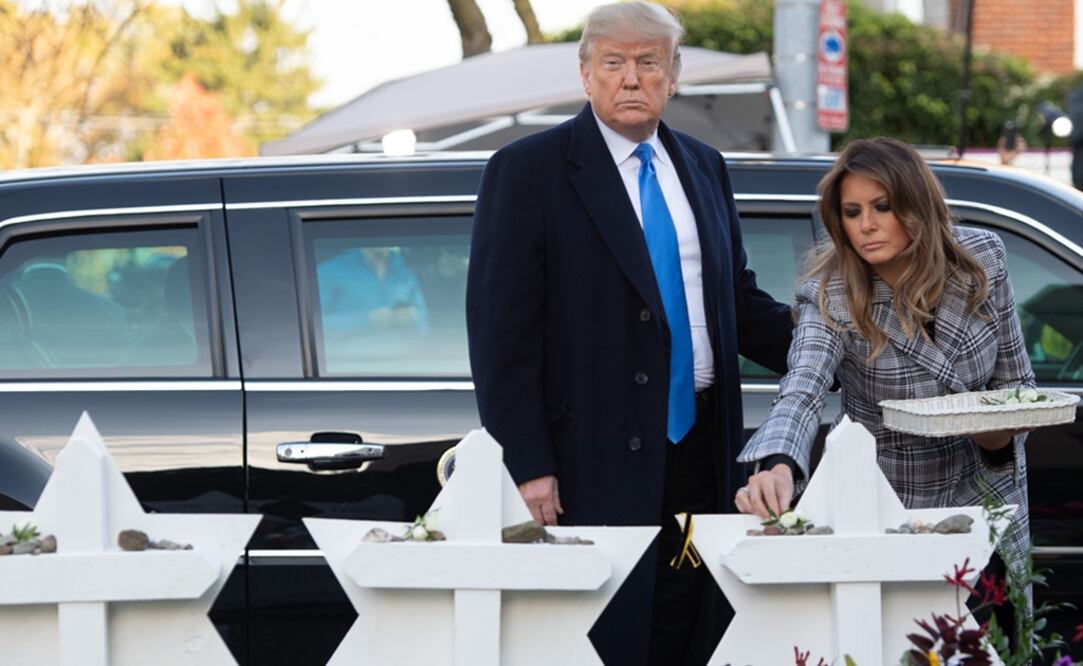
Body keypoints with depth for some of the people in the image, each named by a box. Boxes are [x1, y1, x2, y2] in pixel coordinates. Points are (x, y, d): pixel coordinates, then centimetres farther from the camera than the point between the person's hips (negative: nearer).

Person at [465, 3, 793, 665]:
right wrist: (528, 467, -15)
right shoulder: (528, 171, -5)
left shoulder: (704, 168, 14)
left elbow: (739, 301, 20)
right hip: (595, 462, -6)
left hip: (699, 454, 6)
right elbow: (501, 331, -9)